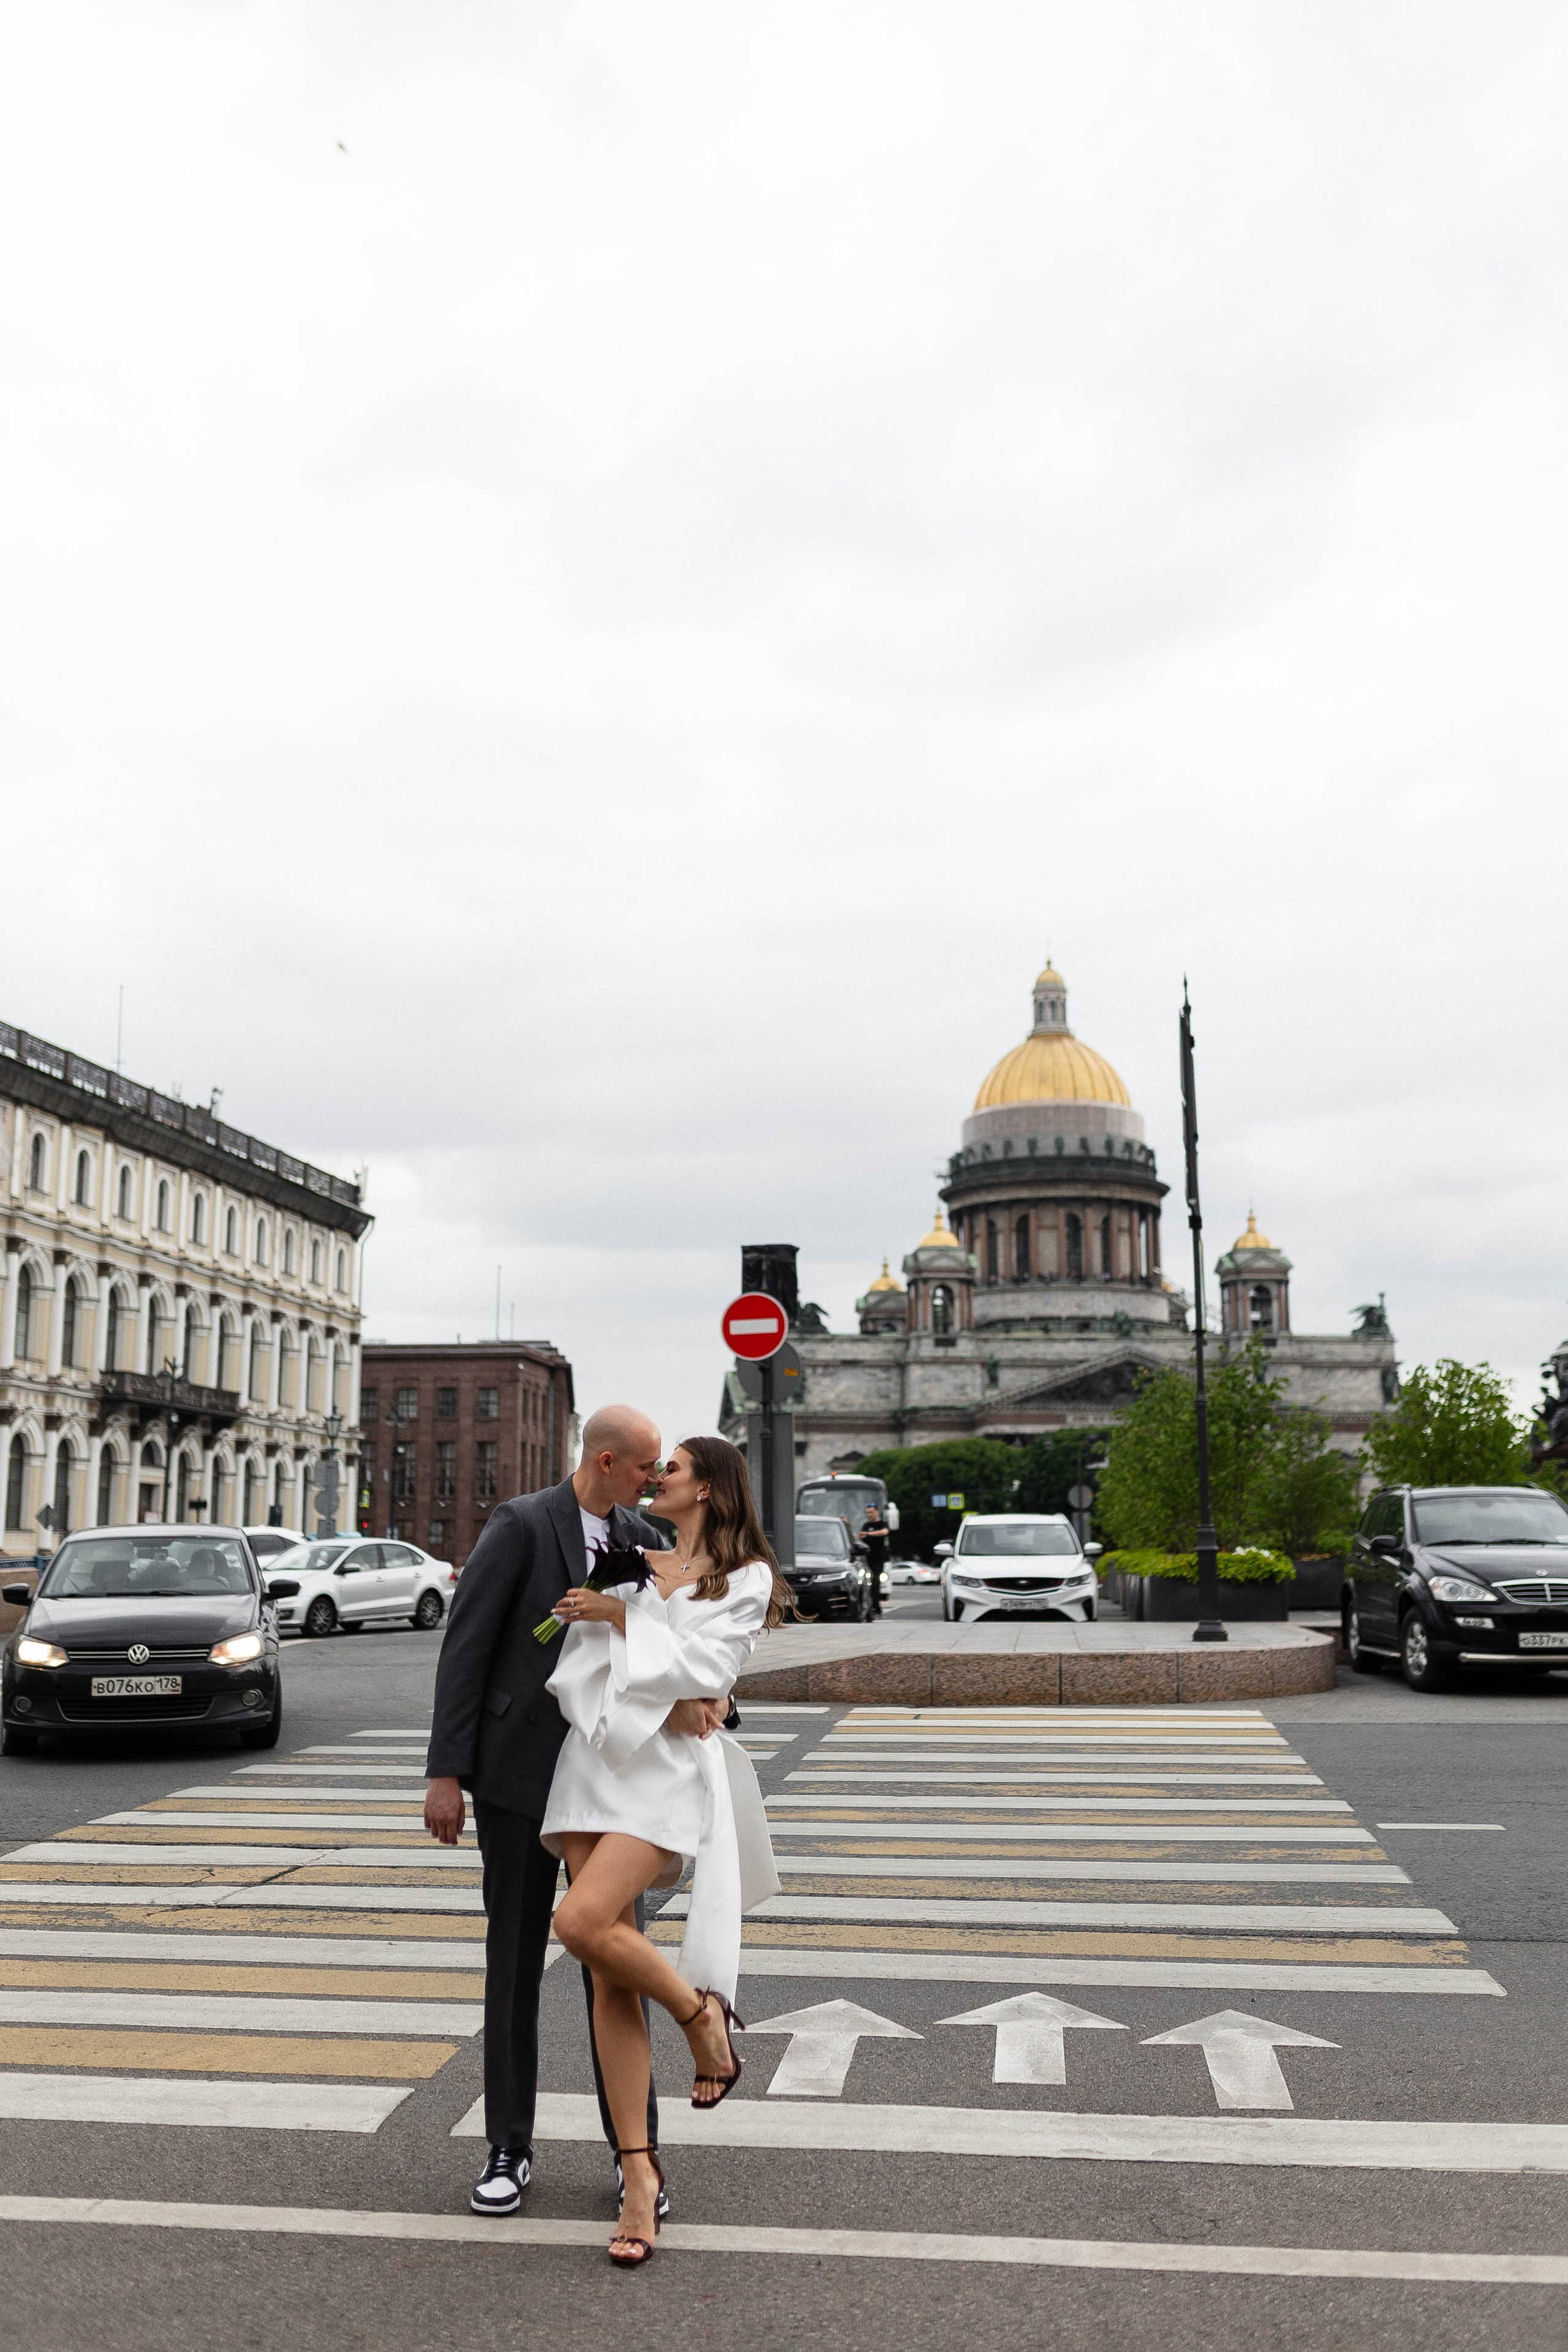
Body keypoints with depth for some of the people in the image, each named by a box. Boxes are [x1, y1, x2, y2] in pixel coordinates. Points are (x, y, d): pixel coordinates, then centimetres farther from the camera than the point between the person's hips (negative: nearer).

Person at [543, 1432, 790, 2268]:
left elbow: (702, 1668, -7)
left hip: (671, 1766, -5)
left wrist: (620, 1620, -5)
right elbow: (561, 1606, 36)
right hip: (595, 1759, 5)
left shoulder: (747, 1579, 4)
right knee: (611, 1981, -3)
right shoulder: (633, 1565, 20)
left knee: (584, 1922, -26)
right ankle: (640, 2178, 4)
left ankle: (700, 2011, 2)